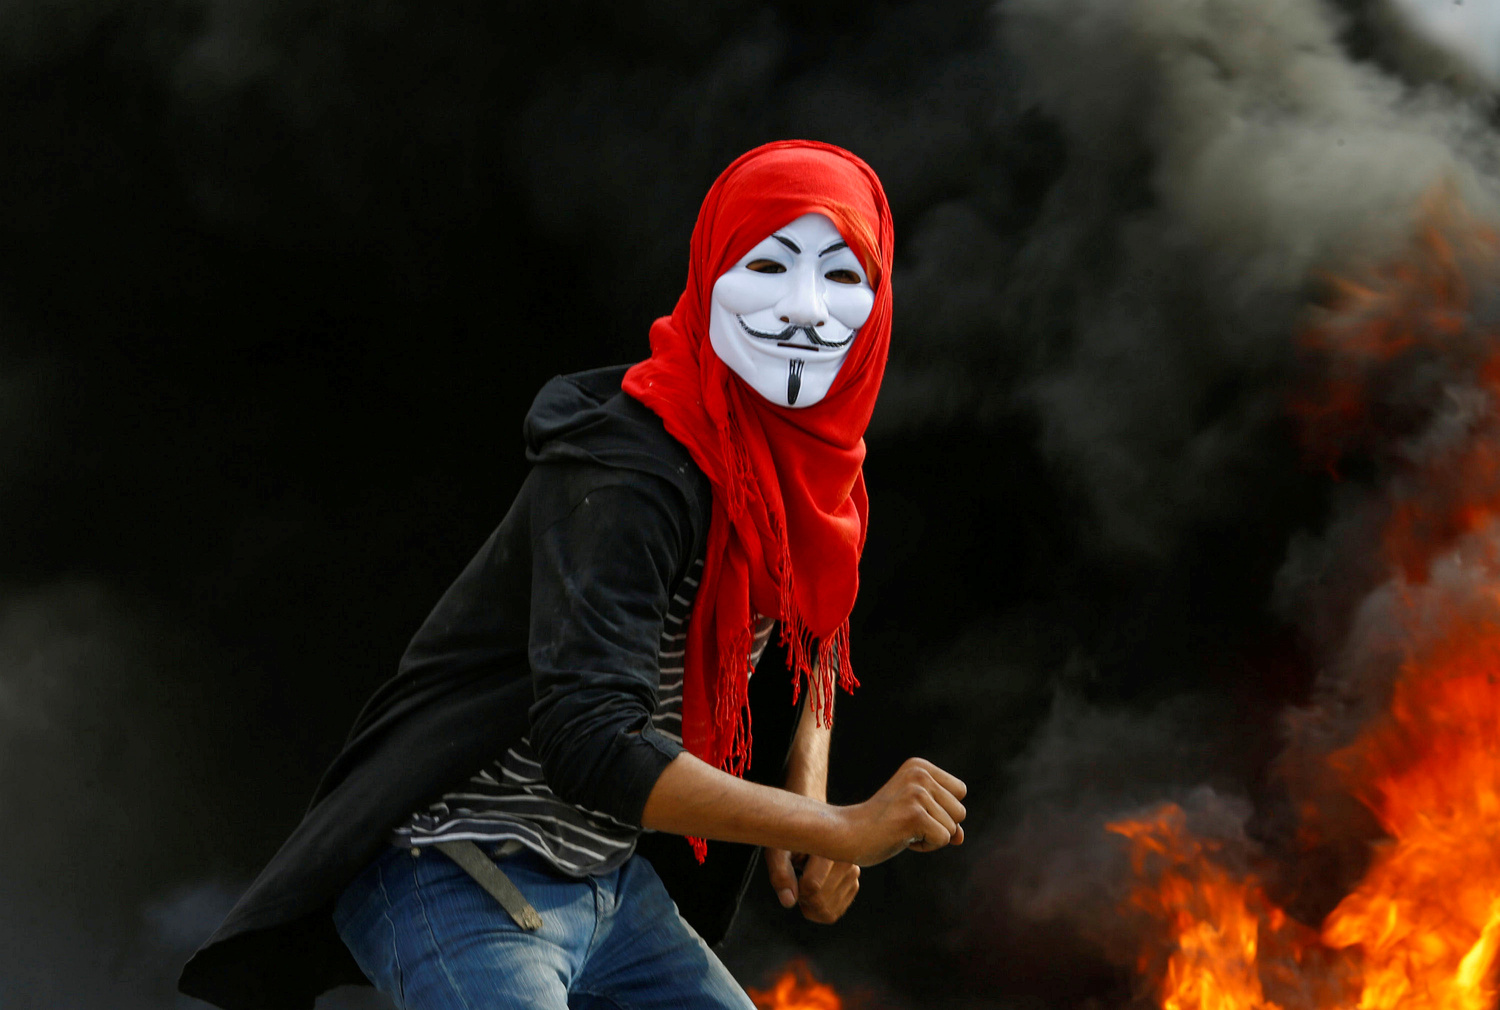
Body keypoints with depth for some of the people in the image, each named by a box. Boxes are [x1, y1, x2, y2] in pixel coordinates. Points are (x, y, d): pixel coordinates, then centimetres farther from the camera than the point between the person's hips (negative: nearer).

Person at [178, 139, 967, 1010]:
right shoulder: (625, 472, -24)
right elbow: (590, 745, -34)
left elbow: (816, 627, 24)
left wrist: (808, 793, 5)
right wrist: (841, 828, -28)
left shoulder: (807, 458, 3)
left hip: (608, 887, 9)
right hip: (463, 882, -9)